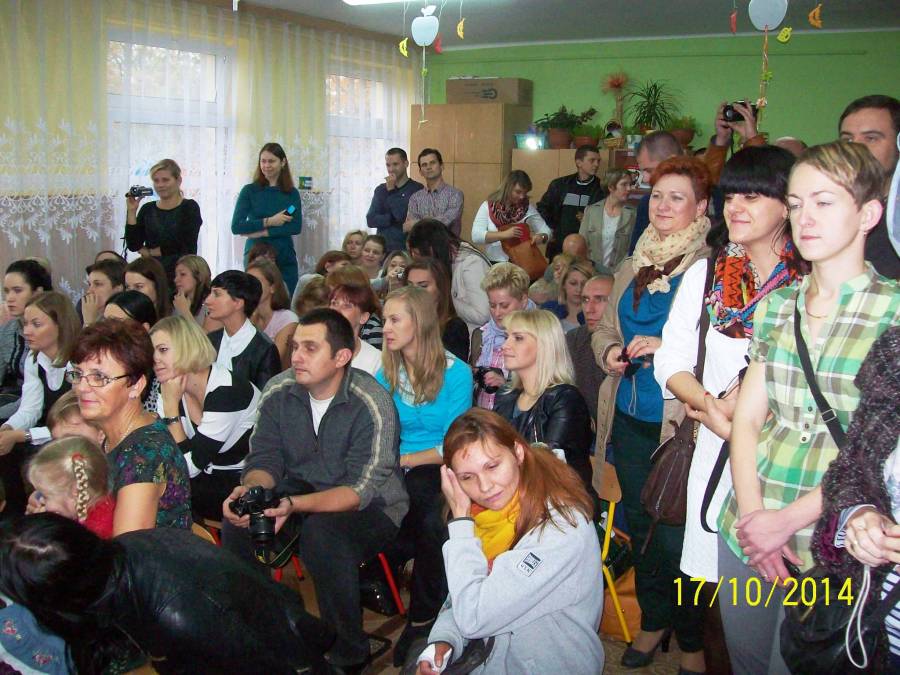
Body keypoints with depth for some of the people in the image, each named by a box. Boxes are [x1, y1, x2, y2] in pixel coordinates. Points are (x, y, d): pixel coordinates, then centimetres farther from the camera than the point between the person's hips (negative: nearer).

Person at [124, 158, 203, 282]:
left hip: (181, 275, -3)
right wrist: (132, 211, -1)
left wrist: (149, 251, -2)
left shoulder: (189, 207, 1)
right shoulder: (147, 209, 12)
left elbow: (185, 245, -11)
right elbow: (133, 245, 4)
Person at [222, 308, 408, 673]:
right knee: (239, 515, -18)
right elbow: (264, 459, -2)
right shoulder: (279, 394, -5)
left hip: (371, 507, -5)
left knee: (322, 532, -35)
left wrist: (293, 504, -40)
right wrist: (250, 489, -27)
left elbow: (360, 490, -26)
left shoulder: (371, 405, -22)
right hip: (303, 490, 6)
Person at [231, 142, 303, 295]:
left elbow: (296, 227, -4)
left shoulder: (292, 193, 7)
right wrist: (268, 222, -13)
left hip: (285, 258, 2)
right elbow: (236, 226, -5)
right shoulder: (249, 190, 2)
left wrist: (261, 232, -11)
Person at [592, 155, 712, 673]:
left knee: (676, 538, 0)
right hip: (629, 419, 7)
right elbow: (606, 327, 21)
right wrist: (610, 352, 0)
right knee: (640, 527, 18)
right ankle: (654, 620, 38)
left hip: (680, 424, -7)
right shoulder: (632, 268, 12)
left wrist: (669, 348, -23)